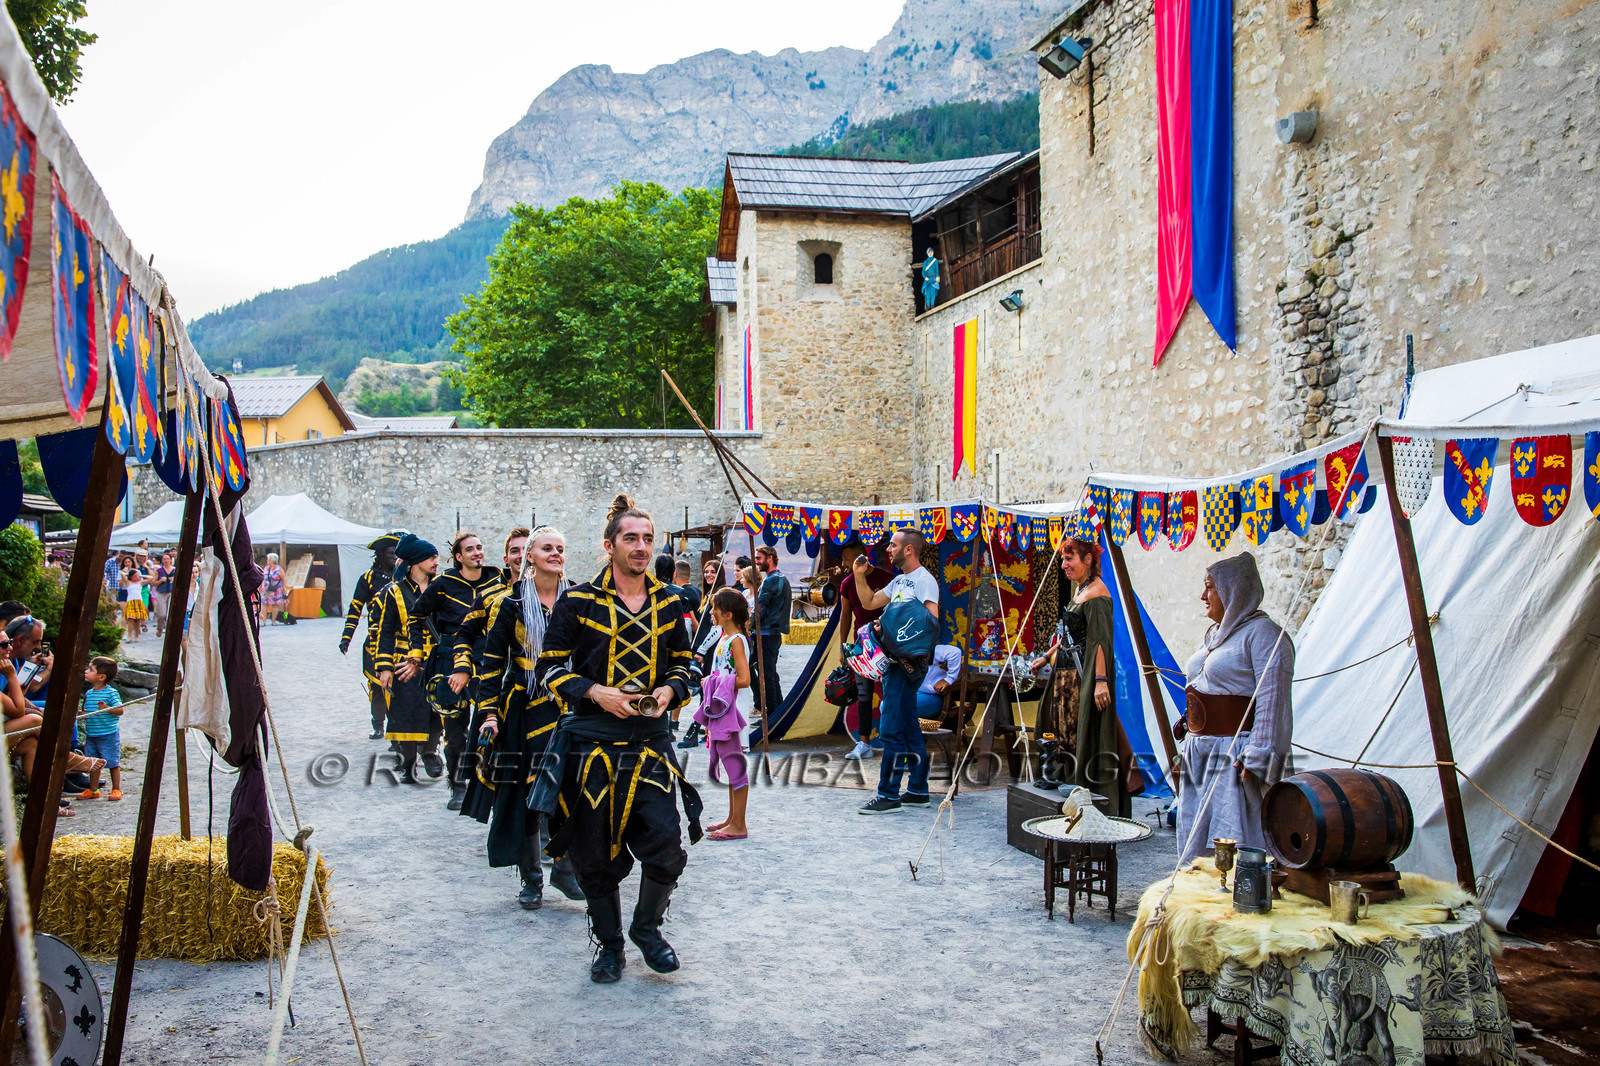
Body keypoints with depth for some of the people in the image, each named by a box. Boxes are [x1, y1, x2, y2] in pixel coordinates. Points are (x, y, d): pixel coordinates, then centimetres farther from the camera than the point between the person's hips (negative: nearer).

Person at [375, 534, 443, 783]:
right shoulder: (394, 592, 2)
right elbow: (385, 632, 1)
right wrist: (384, 667, -6)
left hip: (435, 662, 2)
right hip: (404, 662, -2)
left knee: (437, 707, -6)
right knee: (406, 711, -1)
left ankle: (429, 750, 16)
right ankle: (407, 763, 13)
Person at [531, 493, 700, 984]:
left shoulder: (669, 604, 8)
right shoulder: (577, 602, -3)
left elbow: (682, 664, 17)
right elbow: (550, 667, 0)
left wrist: (670, 690, -4)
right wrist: (594, 692, -15)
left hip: (650, 740, 2)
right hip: (590, 739, -2)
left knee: (667, 849, -7)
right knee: (596, 855, 6)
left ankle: (647, 928, 21)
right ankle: (609, 943, 28)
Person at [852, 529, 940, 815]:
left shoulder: (924, 580, -11)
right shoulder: (899, 581, 18)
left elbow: (931, 622, -21)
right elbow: (869, 602, 22)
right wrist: (859, 576, 10)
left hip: (908, 662, -10)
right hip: (895, 660, 10)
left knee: (892, 727, -9)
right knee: (908, 725, 13)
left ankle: (889, 795, -5)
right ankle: (917, 790, 21)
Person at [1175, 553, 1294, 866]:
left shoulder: (1262, 632, -12)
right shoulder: (1214, 633, 17)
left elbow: (1272, 701, -18)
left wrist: (1256, 758, -23)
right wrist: (1190, 744, 20)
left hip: (1236, 756, -9)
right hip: (1201, 754, 9)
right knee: (1196, 845, 12)